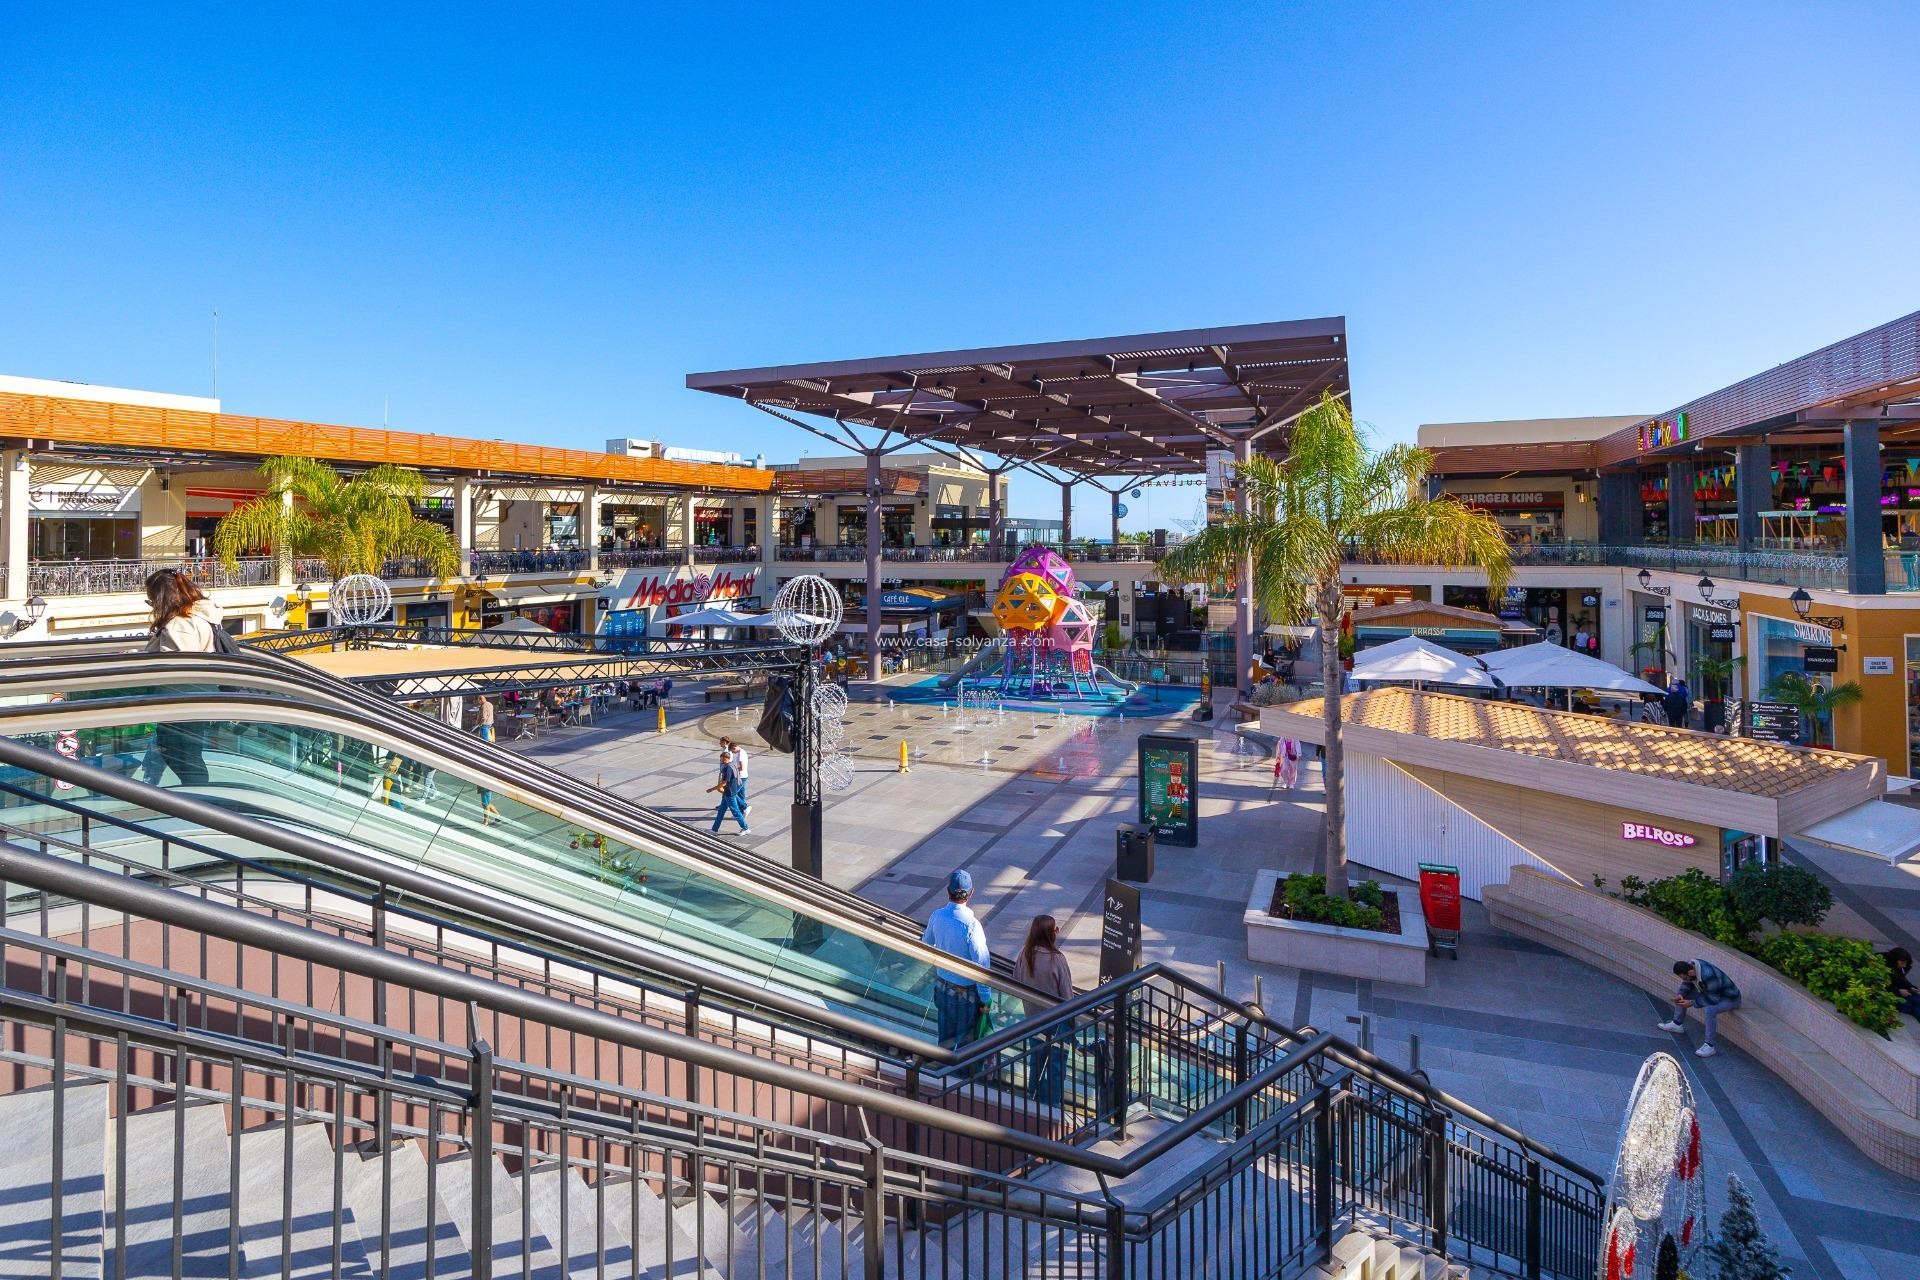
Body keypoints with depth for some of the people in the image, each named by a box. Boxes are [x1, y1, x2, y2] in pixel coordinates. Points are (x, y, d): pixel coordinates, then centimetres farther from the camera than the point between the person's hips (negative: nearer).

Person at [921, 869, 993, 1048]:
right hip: (966, 992, -6)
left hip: (942, 985, 6)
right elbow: (981, 965, -24)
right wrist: (985, 999, -13)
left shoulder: (937, 916, -11)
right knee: (966, 1037, 15)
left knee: (946, 1033, 25)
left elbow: (926, 944, 9)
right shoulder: (971, 926, -29)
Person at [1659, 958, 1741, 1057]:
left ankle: (1709, 1046, -24)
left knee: (1709, 1010, -35)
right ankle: (1677, 1024, 20)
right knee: (1682, 995, 6)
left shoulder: (1708, 976, -39)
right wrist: (1681, 994, -14)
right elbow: (1687, 984, 3)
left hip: (1729, 998, -9)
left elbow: (1713, 999, -32)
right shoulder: (1689, 965, -14)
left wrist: (1692, 1003, -28)